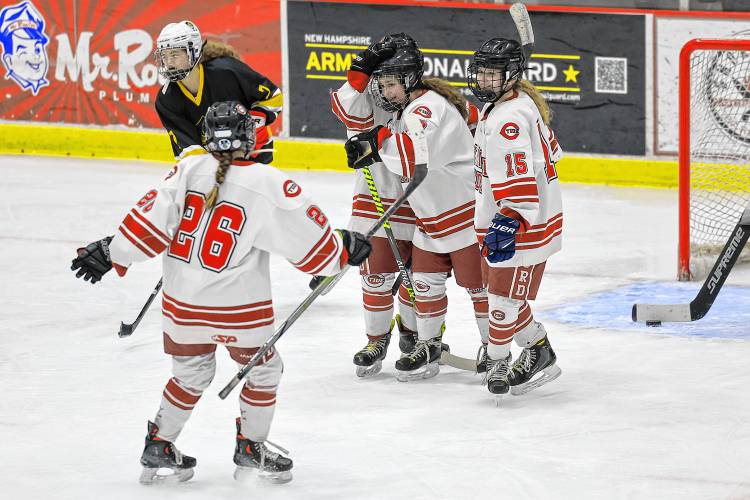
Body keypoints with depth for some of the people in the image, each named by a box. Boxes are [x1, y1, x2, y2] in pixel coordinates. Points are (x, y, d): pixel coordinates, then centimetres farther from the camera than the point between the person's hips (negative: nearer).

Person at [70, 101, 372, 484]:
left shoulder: (188, 170, -5)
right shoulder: (269, 185, -13)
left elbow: (150, 220, -7)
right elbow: (306, 236, -7)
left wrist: (111, 251, 4)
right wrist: (343, 249, 10)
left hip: (182, 302, 4)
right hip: (238, 307, -4)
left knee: (191, 373, 24)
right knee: (263, 370, 20)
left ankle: (158, 446, 29)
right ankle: (250, 447, 26)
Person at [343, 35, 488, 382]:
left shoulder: (430, 107, -26)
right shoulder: (401, 109, 5)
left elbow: (415, 156, -41)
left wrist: (380, 139, -27)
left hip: (466, 213, -9)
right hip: (429, 217, 9)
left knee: (477, 283, 1)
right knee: (425, 281, 12)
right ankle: (428, 346, 24)